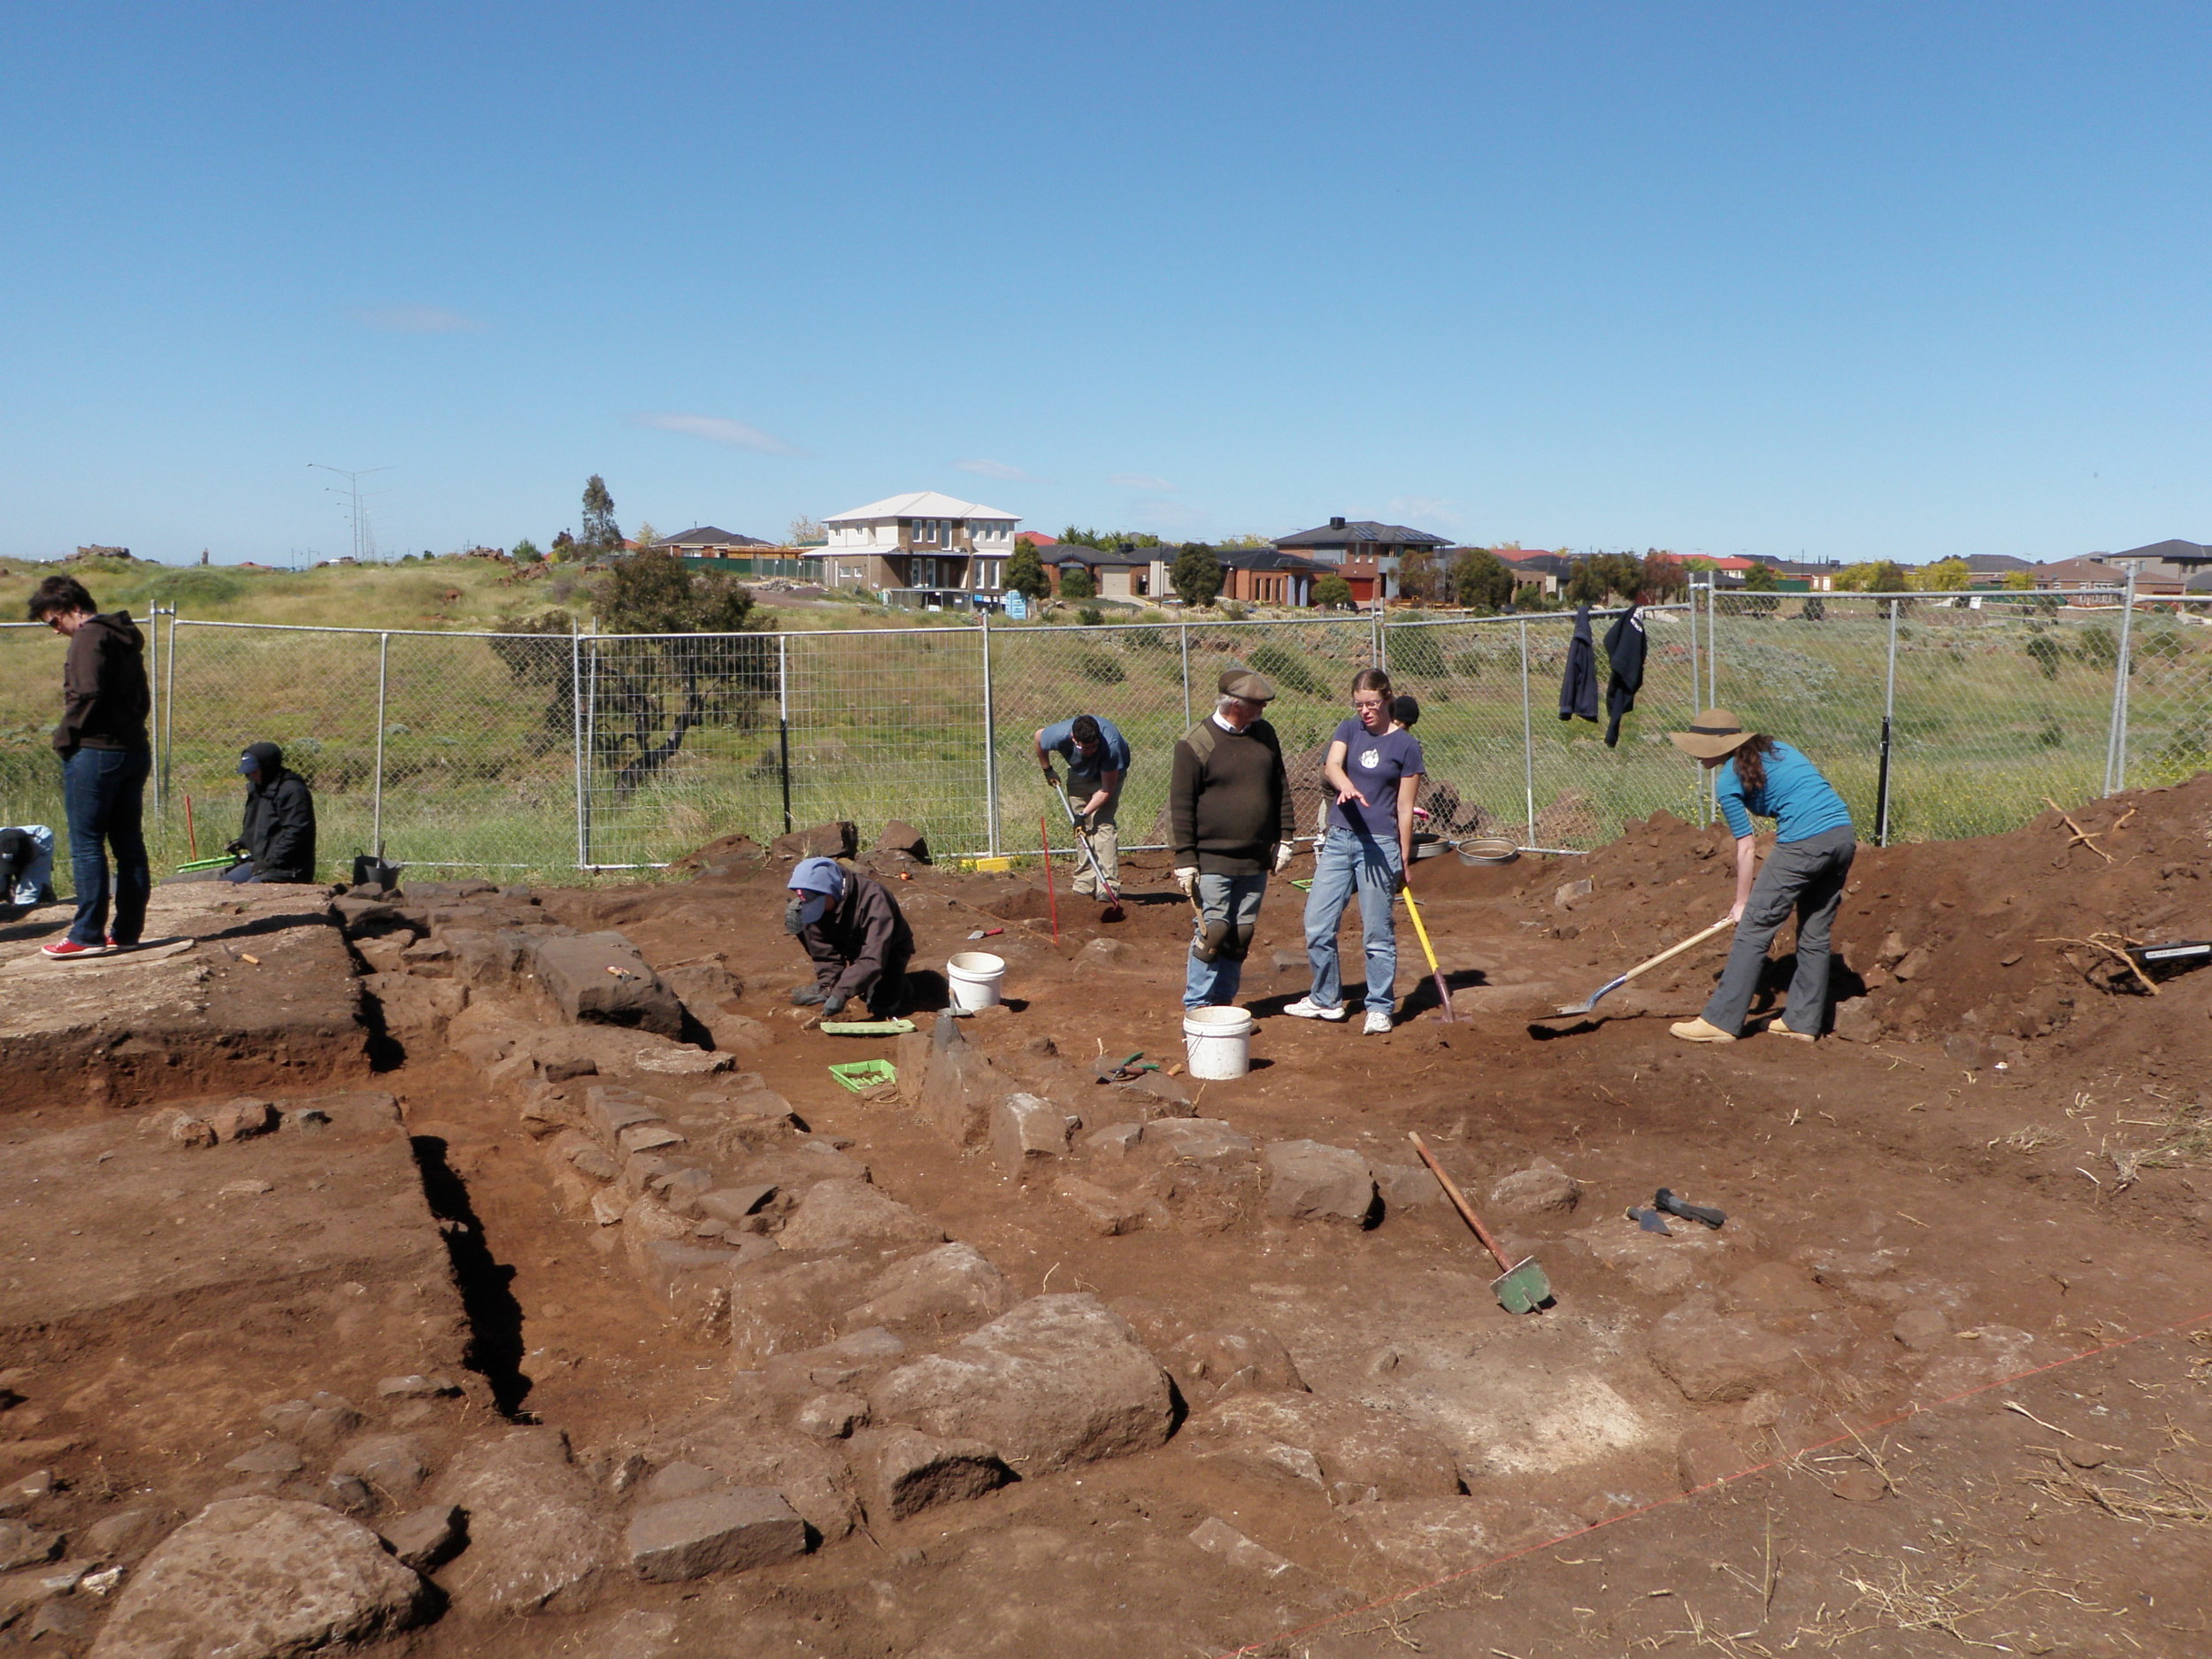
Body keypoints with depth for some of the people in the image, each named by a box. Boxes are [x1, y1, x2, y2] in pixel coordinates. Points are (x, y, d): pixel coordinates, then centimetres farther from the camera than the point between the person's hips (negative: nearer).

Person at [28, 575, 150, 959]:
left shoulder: (89, 637, -9)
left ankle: (87, 935, -1)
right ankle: (126, 931, 12)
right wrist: (127, 729, 14)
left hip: (94, 753, -9)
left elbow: (87, 695, -19)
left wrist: (65, 736, -8)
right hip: (134, 750, 9)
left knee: (86, 845, -3)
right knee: (129, 844, 8)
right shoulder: (125, 637, 18)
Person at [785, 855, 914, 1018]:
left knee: (884, 1006, -29)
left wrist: (841, 993, -47)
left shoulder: (872, 899, -37)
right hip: (851, 945, 5)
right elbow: (824, 951, -14)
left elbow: (874, 959, -41)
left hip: (887, 949, -5)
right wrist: (829, 985, -26)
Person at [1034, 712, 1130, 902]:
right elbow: (1038, 737, -7)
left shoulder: (1110, 745, -41)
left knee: (1103, 824, -20)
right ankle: (1084, 887, 6)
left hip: (1109, 773, -4)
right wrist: (1047, 770, 2)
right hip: (1079, 773, 4)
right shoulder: (1060, 735, -33)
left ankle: (1109, 887, -22)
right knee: (1082, 829, 1)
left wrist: (1084, 814, -33)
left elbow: (1107, 789, -31)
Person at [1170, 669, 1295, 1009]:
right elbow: (1180, 806, -9)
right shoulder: (1195, 743, -9)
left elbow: (1281, 790, 15)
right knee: (1212, 932, -5)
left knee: (1242, 936, 10)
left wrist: (1284, 839, 10)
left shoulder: (1264, 734, 8)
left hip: (1256, 862, 6)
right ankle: (1197, 1006, 8)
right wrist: (1185, 860, -12)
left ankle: (1224, 1002, 22)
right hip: (1213, 862, -5)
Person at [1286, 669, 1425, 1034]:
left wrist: (1404, 860, 0)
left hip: (1380, 844, -4)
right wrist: (1345, 785, -36)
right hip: (1339, 839, 4)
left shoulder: (1406, 746, -2)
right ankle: (1326, 1000, 23)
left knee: (1378, 933, 1)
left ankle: (1379, 1009, 14)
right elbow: (1330, 765, -14)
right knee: (1317, 925, 5)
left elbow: (1405, 808, -1)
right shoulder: (1349, 730, 7)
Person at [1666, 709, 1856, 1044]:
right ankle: (1803, 1021, 23)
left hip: (1804, 843, -8)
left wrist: (1742, 902, 13)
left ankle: (1721, 1021, 3)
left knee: (1753, 930, 1)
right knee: (1815, 934, 17)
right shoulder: (1777, 749, 21)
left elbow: (1747, 847, 2)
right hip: (1844, 835, 8)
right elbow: (1815, 796, 21)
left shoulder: (1728, 782, 1)